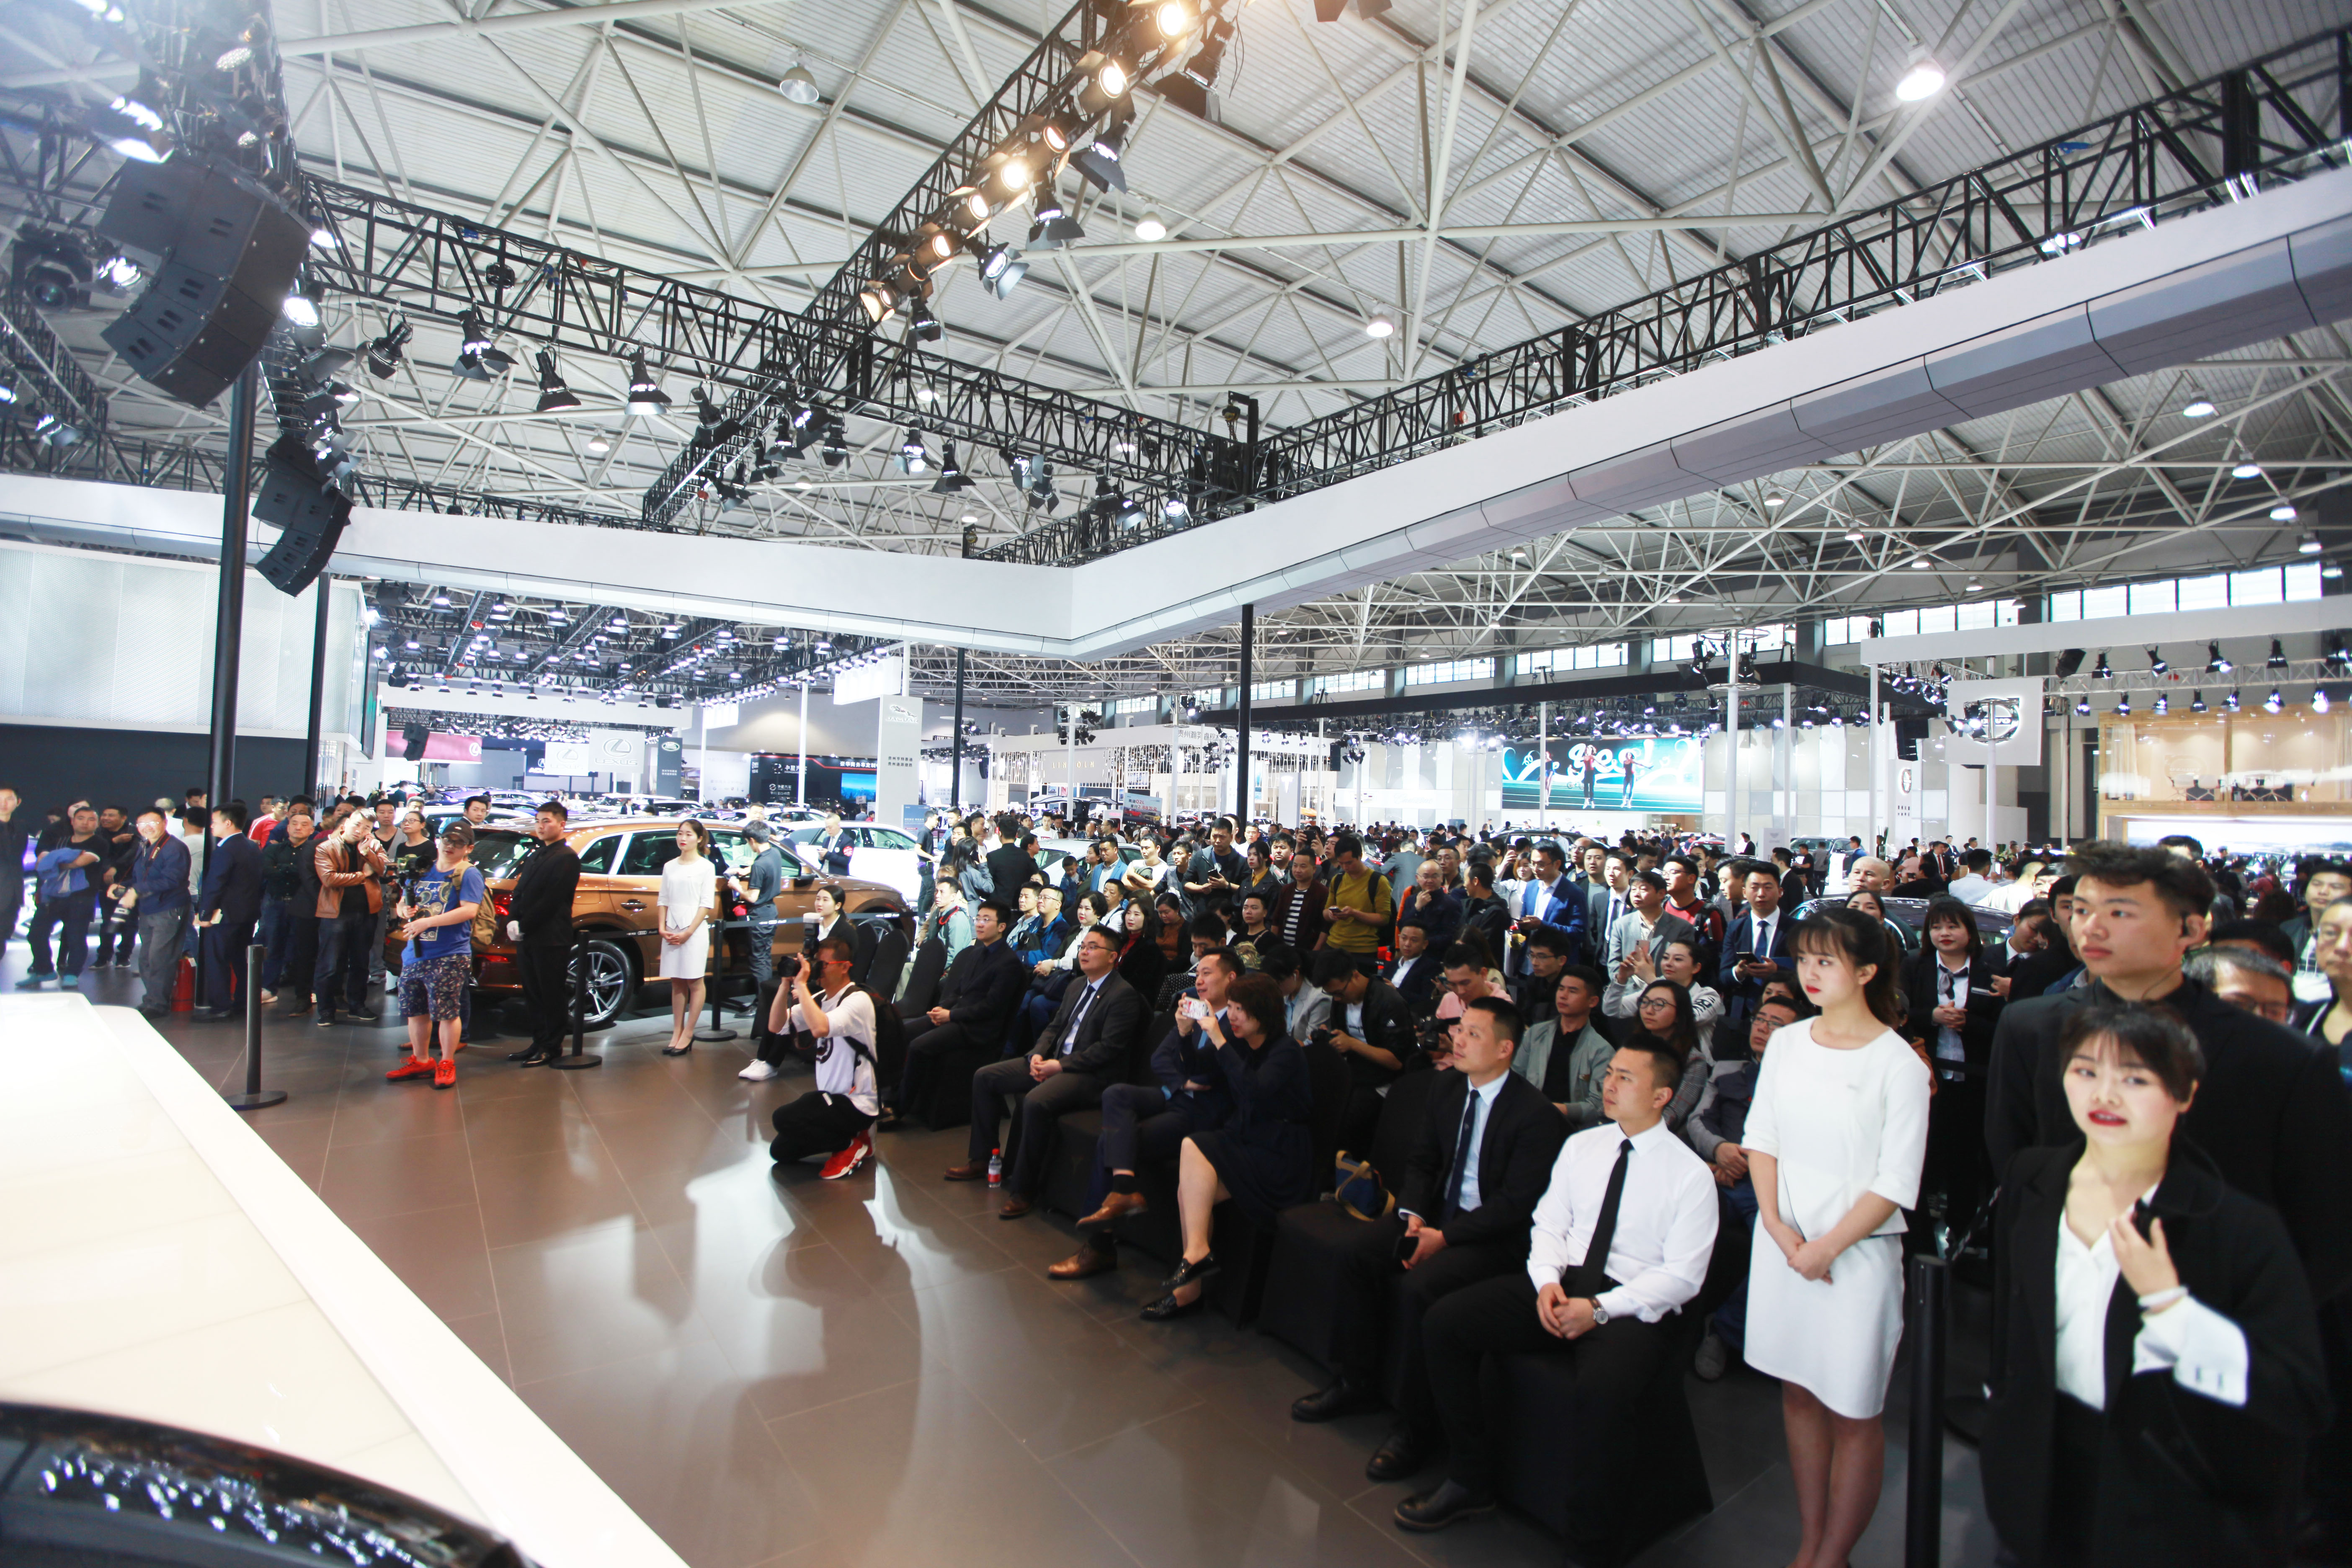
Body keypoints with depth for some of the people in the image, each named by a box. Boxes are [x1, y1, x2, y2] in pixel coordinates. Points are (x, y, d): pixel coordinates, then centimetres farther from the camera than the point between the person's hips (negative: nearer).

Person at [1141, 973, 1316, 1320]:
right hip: (1243, 1142, 6)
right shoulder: (1238, 1041, 8)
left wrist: (1219, 1040, -30)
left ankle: (1196, 1252, -19)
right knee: (1189, 1191, -18)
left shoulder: (1287, 1051, -13)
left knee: (1193, 1147, -24)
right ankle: (1191, 1287, -9)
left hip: (1279, 1158, -6)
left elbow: (1255, 1090, -29)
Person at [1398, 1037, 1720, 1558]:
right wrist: (1547, 1281, -9)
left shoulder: (1690, 1175, -4)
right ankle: (1471, 1480, 7)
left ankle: (1593, 1547, -12)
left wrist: (1598, 1308, -18)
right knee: (1444, 1322, -12)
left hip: (1630, 1307, -5)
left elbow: (1681, 1276, -8)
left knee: (1602, 1390, -37)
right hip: (1560, 1285, 5)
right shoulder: (1581, 1146, 10)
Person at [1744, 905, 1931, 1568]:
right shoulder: (1786, 1043, 3)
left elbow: (1896, 1184, -11)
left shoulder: (1899, 1064, -11)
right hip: (1781, 1241, 5)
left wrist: (1826, 1247, -13)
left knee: (1852, 1409, 6)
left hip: (1857, 1252, -4)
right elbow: (1761, 1139, 6)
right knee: (1798, 1389, 14)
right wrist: (1777, 1226, -5)